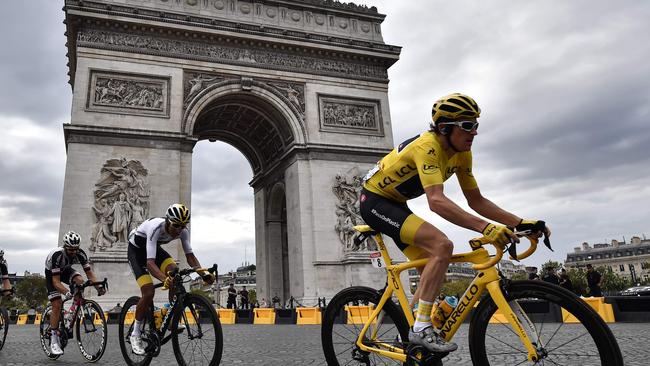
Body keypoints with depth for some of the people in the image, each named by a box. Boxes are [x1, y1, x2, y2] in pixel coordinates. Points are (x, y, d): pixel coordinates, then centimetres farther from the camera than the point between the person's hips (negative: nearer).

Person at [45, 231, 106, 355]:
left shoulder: (80, 254, -27)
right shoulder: (57, 255, -38)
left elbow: (89, 273, -24)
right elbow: (56, 281, -39)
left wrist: (99, 286, -40)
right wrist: (66, 293, -55)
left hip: (65, 270, 4)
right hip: (51, 273, -3)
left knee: (79, 281, -29)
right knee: (57, 305, -13)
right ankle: (54, 339, -2)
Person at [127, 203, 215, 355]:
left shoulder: (183, 231, -22)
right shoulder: (155, 228, -39)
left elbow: (190, 256, -18)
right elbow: (150, 262, -45)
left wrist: (204, 274, -34)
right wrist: (164, 279, -62)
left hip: (155, 247, 5)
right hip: (136, 250, -5)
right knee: (148, 293, -19)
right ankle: (136, 334, 2)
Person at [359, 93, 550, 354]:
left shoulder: (462, 153, -1)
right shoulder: (427, 146, -28)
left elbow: (476, 200, 0)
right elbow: (436, 201, -41)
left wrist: (520, 222, -10)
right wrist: (485, 228, -49)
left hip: (395, 205, 9)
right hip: (374, 200, -9)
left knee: (432, 267, 6)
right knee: (442, 245, -26)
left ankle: (408, 336, 20)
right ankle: (421, 328, -18)